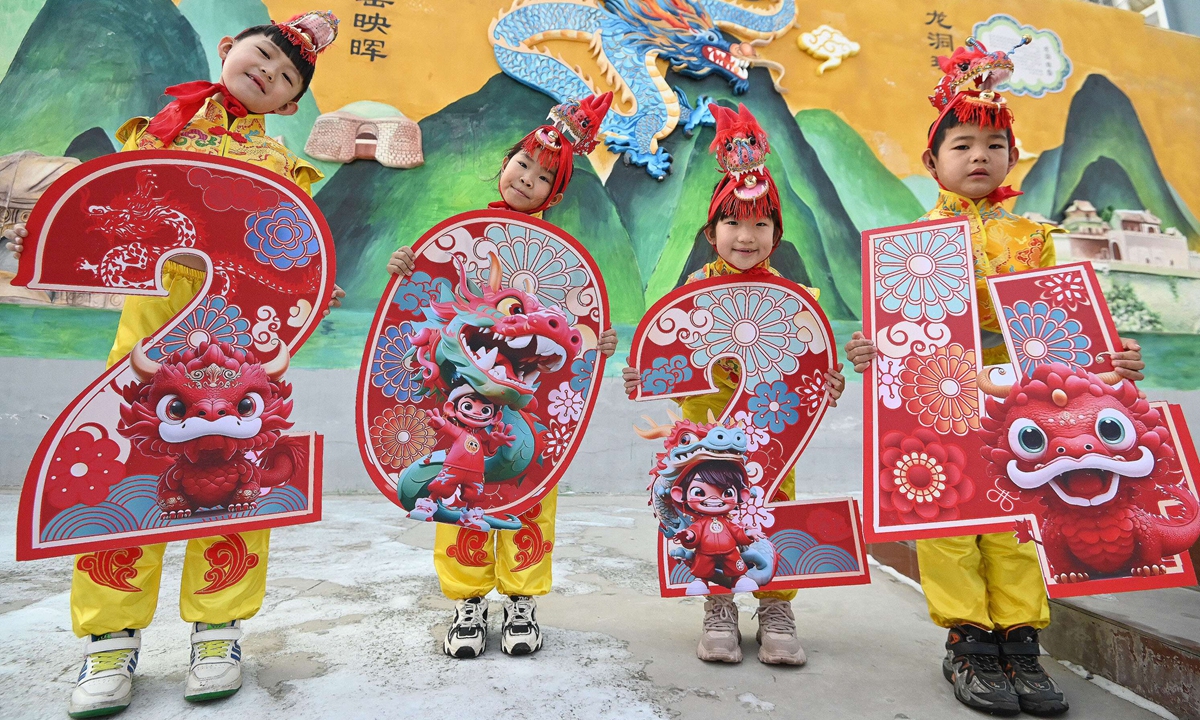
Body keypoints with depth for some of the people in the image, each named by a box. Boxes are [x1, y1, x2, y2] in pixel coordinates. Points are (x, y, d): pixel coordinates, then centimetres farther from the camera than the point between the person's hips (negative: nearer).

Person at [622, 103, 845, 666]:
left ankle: (776, 611, 27)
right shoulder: (697, 287, -3)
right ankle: (719, 611, 26)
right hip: (708, 425, 0)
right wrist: (646, 379, -17)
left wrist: (826, 384, -17)